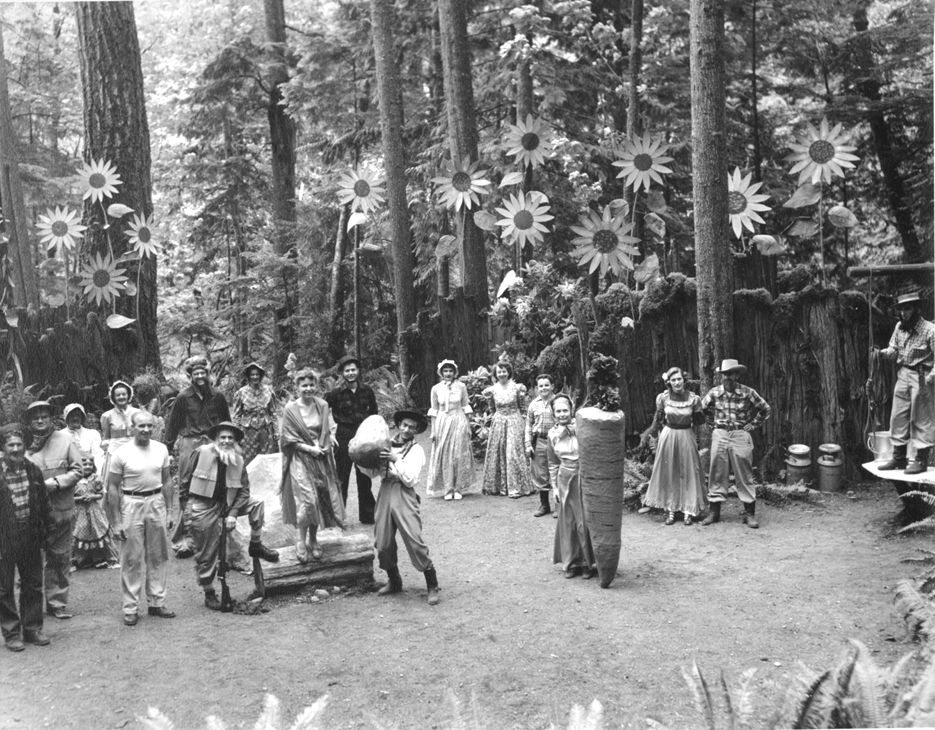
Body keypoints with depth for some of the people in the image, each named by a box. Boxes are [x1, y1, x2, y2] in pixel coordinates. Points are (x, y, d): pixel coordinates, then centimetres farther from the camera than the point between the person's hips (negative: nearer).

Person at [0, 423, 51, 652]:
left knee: (33, 585, 12)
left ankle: (32, 628, 25)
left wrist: (43, 533, 8)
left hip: (31, 538, 4)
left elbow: (44, 503, 9)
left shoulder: (33, 471, 2)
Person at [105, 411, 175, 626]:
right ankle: (130, 609, 11)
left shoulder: (161, 449, 3)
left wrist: (169, 512, 9)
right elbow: (113, 488, -5)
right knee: (132, 560, 2)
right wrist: (116, 522, -7)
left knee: (159, 556, 9)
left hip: (157, 503, 4)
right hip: (131, 504, -4)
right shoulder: (121, 453, -8)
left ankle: (156, 602, 21)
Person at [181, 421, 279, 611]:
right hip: (204, 508, -4)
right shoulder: (203, 452, -13)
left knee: (257, 502, -11)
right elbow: (186, 477, -4)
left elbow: (243, 490, -2)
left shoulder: (239, 461, -3)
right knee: (206, 555, 1)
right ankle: (209, 594, 18)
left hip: (226, 505, 4)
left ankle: (255, 546, 2)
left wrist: (233, 514, -12)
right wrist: (183, 499, 0)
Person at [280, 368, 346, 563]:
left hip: (322, 459, 4)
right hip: (301, 459, -4)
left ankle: (313, 540, 20)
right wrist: (310, 448, -15)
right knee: (307, 499, -13)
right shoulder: (291, 409, -6)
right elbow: (289, 439, -6)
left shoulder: (323, 405, 4)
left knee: (321, 499, 4)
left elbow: (330, 429, 10)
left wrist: (328, 444, -9)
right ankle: (301, 541, 4)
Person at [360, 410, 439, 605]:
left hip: (404, 495, -4)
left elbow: (410, 479, -8)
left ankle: (432, 586, 2)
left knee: (415, 542, -10)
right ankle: (394, 582, 29)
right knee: (383, 543, 7)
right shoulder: (386, 445, 12)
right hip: (385, 493, 4)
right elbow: (373, 473, 12)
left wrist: (397, 460, -12)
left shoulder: (416, 450, 1)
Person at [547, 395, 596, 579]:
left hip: (584, 479, -3)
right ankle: (571, 562, 21)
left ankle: (589, 563, 15)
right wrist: (554, 486, 7)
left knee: (585, 521, 2)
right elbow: (552, 463, 10)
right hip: (565, 481, 3)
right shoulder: (552, 435, 3)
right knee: (567, 521, 8)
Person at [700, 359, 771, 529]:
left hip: (740, 436, -2)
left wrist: (753, 425, 2)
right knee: (716, 474, 5)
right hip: (719, 436, 2)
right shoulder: (714, 393, -1)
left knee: (744, 475, 2)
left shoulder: (747, 393, -7)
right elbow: (704, 408, 18)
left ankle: (749, 513, 10)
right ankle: (714, 511, 13)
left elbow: (765, 409, 7)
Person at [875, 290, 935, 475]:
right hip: (903, 375, 7)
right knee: (898, 417, 10)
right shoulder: (899, 327, 7)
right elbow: (893, 350, 12)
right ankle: (899, 458, 20)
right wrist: (882, 352, -9)